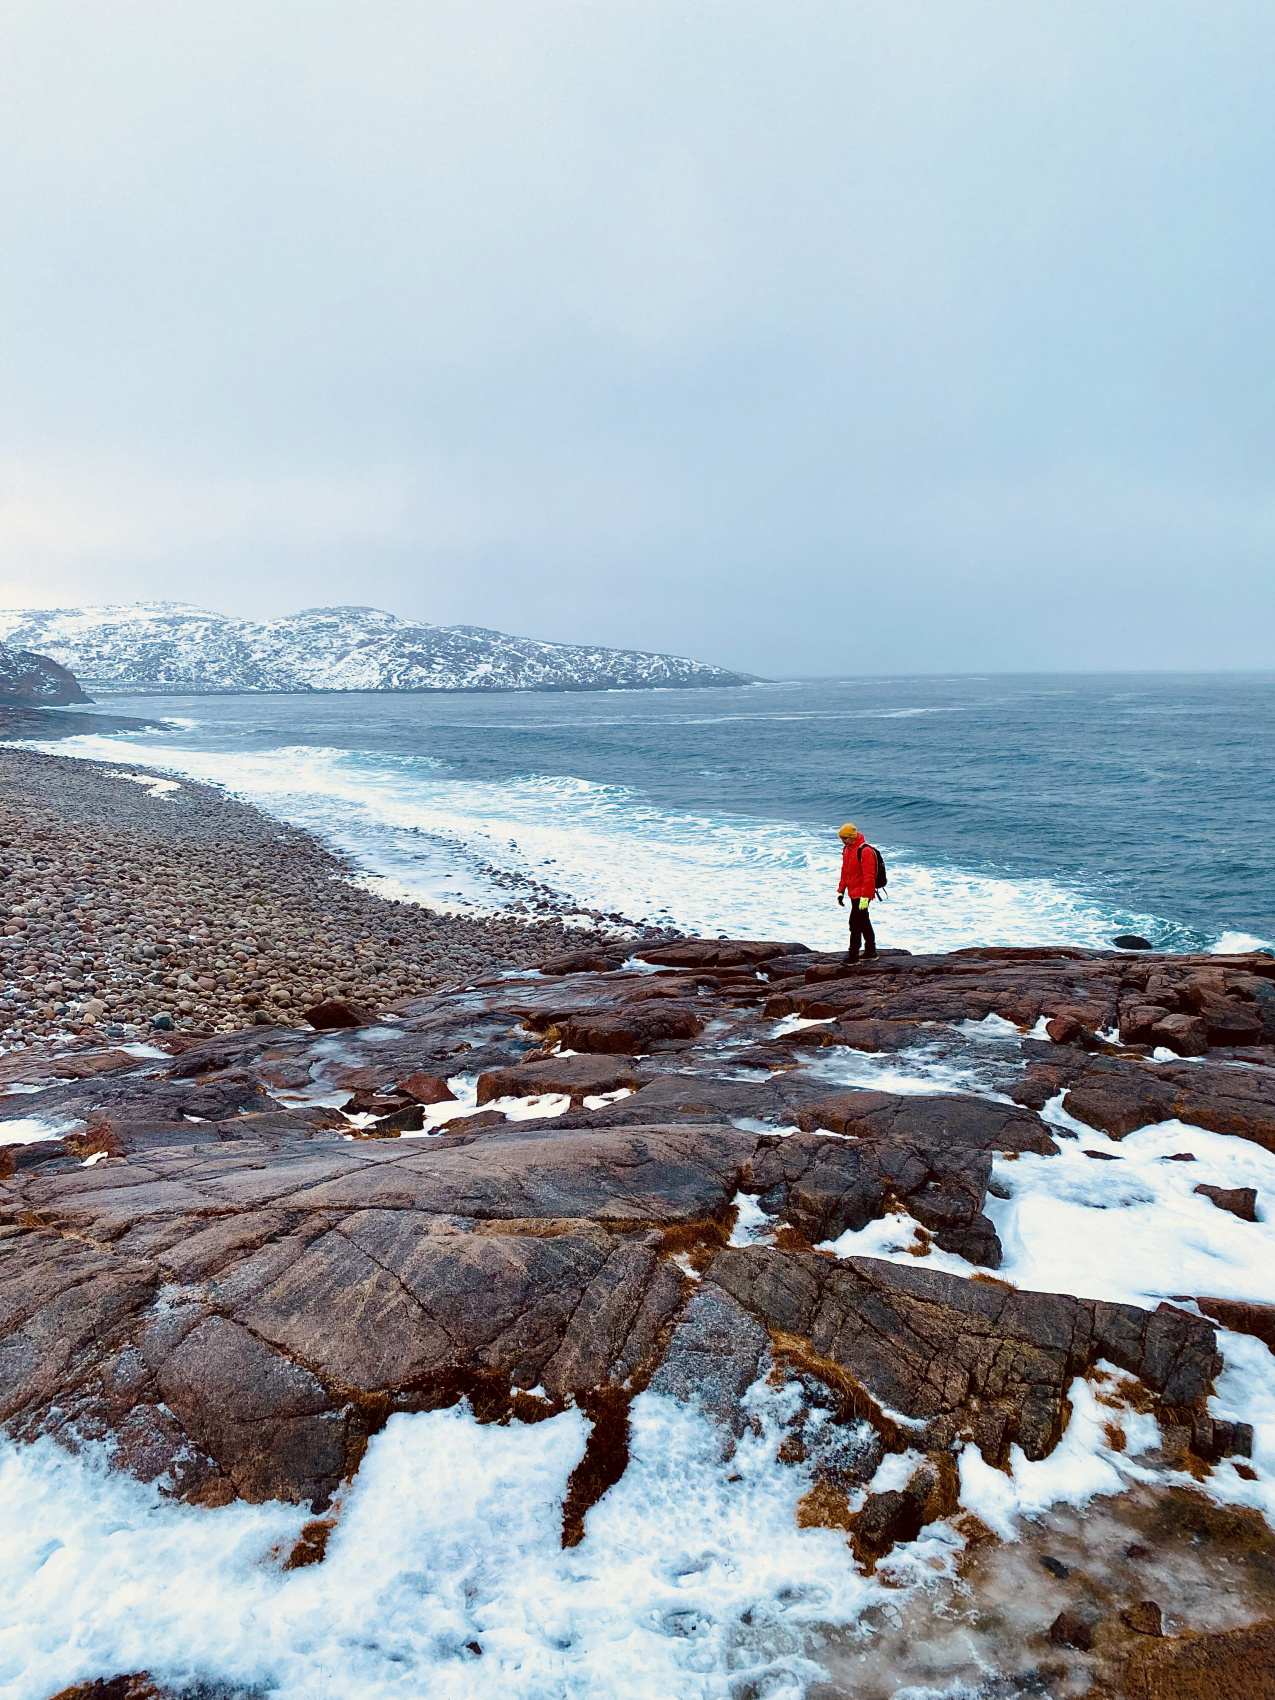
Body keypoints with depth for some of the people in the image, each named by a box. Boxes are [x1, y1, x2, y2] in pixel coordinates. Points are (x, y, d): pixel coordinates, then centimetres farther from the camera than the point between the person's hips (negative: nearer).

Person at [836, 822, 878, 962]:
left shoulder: (865, 851, -18)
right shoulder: (847, 850, 11)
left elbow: (869, 876, -22)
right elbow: (845, 872, 20)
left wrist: (865, 897, -25)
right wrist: (841, 891, 18)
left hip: (861, 894, -9)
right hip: (853, 892, 9)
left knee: (855, 923, -9)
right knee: (864, 922, 17)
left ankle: (853, 955, -5)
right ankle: (871, 951, 27)